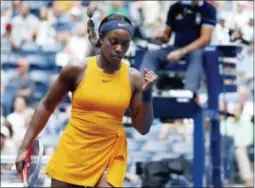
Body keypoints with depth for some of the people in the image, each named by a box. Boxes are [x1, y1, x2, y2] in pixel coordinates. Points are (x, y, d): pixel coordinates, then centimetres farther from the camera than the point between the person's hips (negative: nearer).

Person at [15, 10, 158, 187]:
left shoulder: (134, 78, -3)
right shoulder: (77, 70, -5)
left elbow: (143, 128, 2)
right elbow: (46, 106, 6)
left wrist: (147, 94, -12)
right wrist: (25, 147, 5)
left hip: (110, 155, 0)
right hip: (71, 153, 0)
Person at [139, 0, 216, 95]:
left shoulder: (208, 9, -2)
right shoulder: (175, 8, 11)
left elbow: (205, 39, -13)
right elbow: (166, 35, 17)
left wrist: (182, 52, -23)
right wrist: (160, 37, -9)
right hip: (176, 48, 4)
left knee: (196, 56, -39)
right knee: (150, 55, -22)